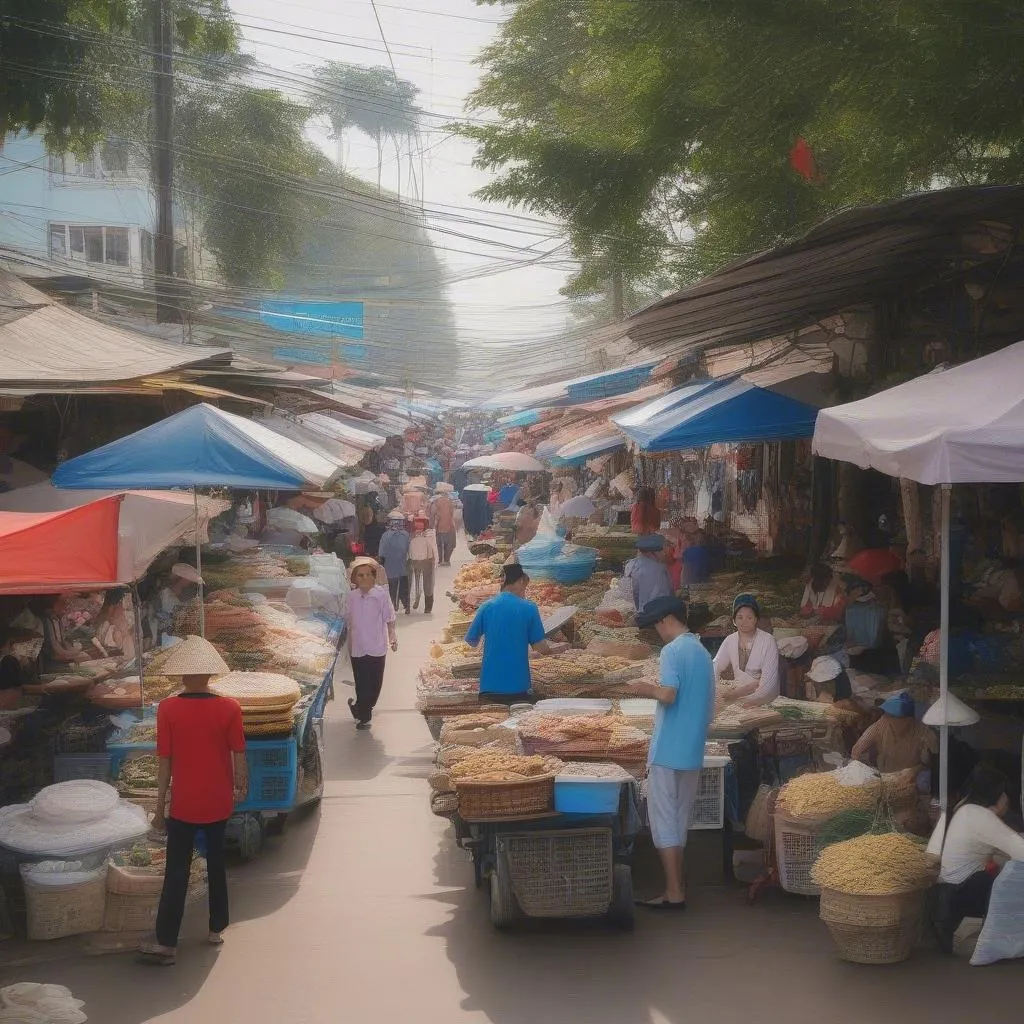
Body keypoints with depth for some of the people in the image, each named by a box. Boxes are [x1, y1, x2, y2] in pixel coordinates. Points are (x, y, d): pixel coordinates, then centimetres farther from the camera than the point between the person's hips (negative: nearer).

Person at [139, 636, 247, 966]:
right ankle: (217, 928, 27)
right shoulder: (229, 708, -10)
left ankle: (166, 942, 8)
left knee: (177, 871, 6)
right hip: (218, 802, 2)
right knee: (217, 863, 19)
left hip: (184, 804, -2)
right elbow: (238, 756, -4)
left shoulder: (168, 709, -13)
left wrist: (159, 807, -1)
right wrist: (241, 788, 14)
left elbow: (165, 762, -9)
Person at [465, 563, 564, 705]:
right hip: (518, 687, -2)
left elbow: (471, 641, 11)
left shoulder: (486, 607, 1)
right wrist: (555, 649, 20)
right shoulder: (529, 608, -4)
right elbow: (540, 647, -3)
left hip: (490, 687, 2)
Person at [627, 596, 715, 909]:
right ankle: (678, 880, 21)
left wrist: (648, 689, -6)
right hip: (693, 751, 8)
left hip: (668, 750, -8)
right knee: (680, 818, 16)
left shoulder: (672, 651, -12)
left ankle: (674, 894, -3)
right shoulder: (703, 653, 13)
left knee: (664, 819, -3)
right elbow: (709, 708, 17)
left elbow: (668, 695, -24)